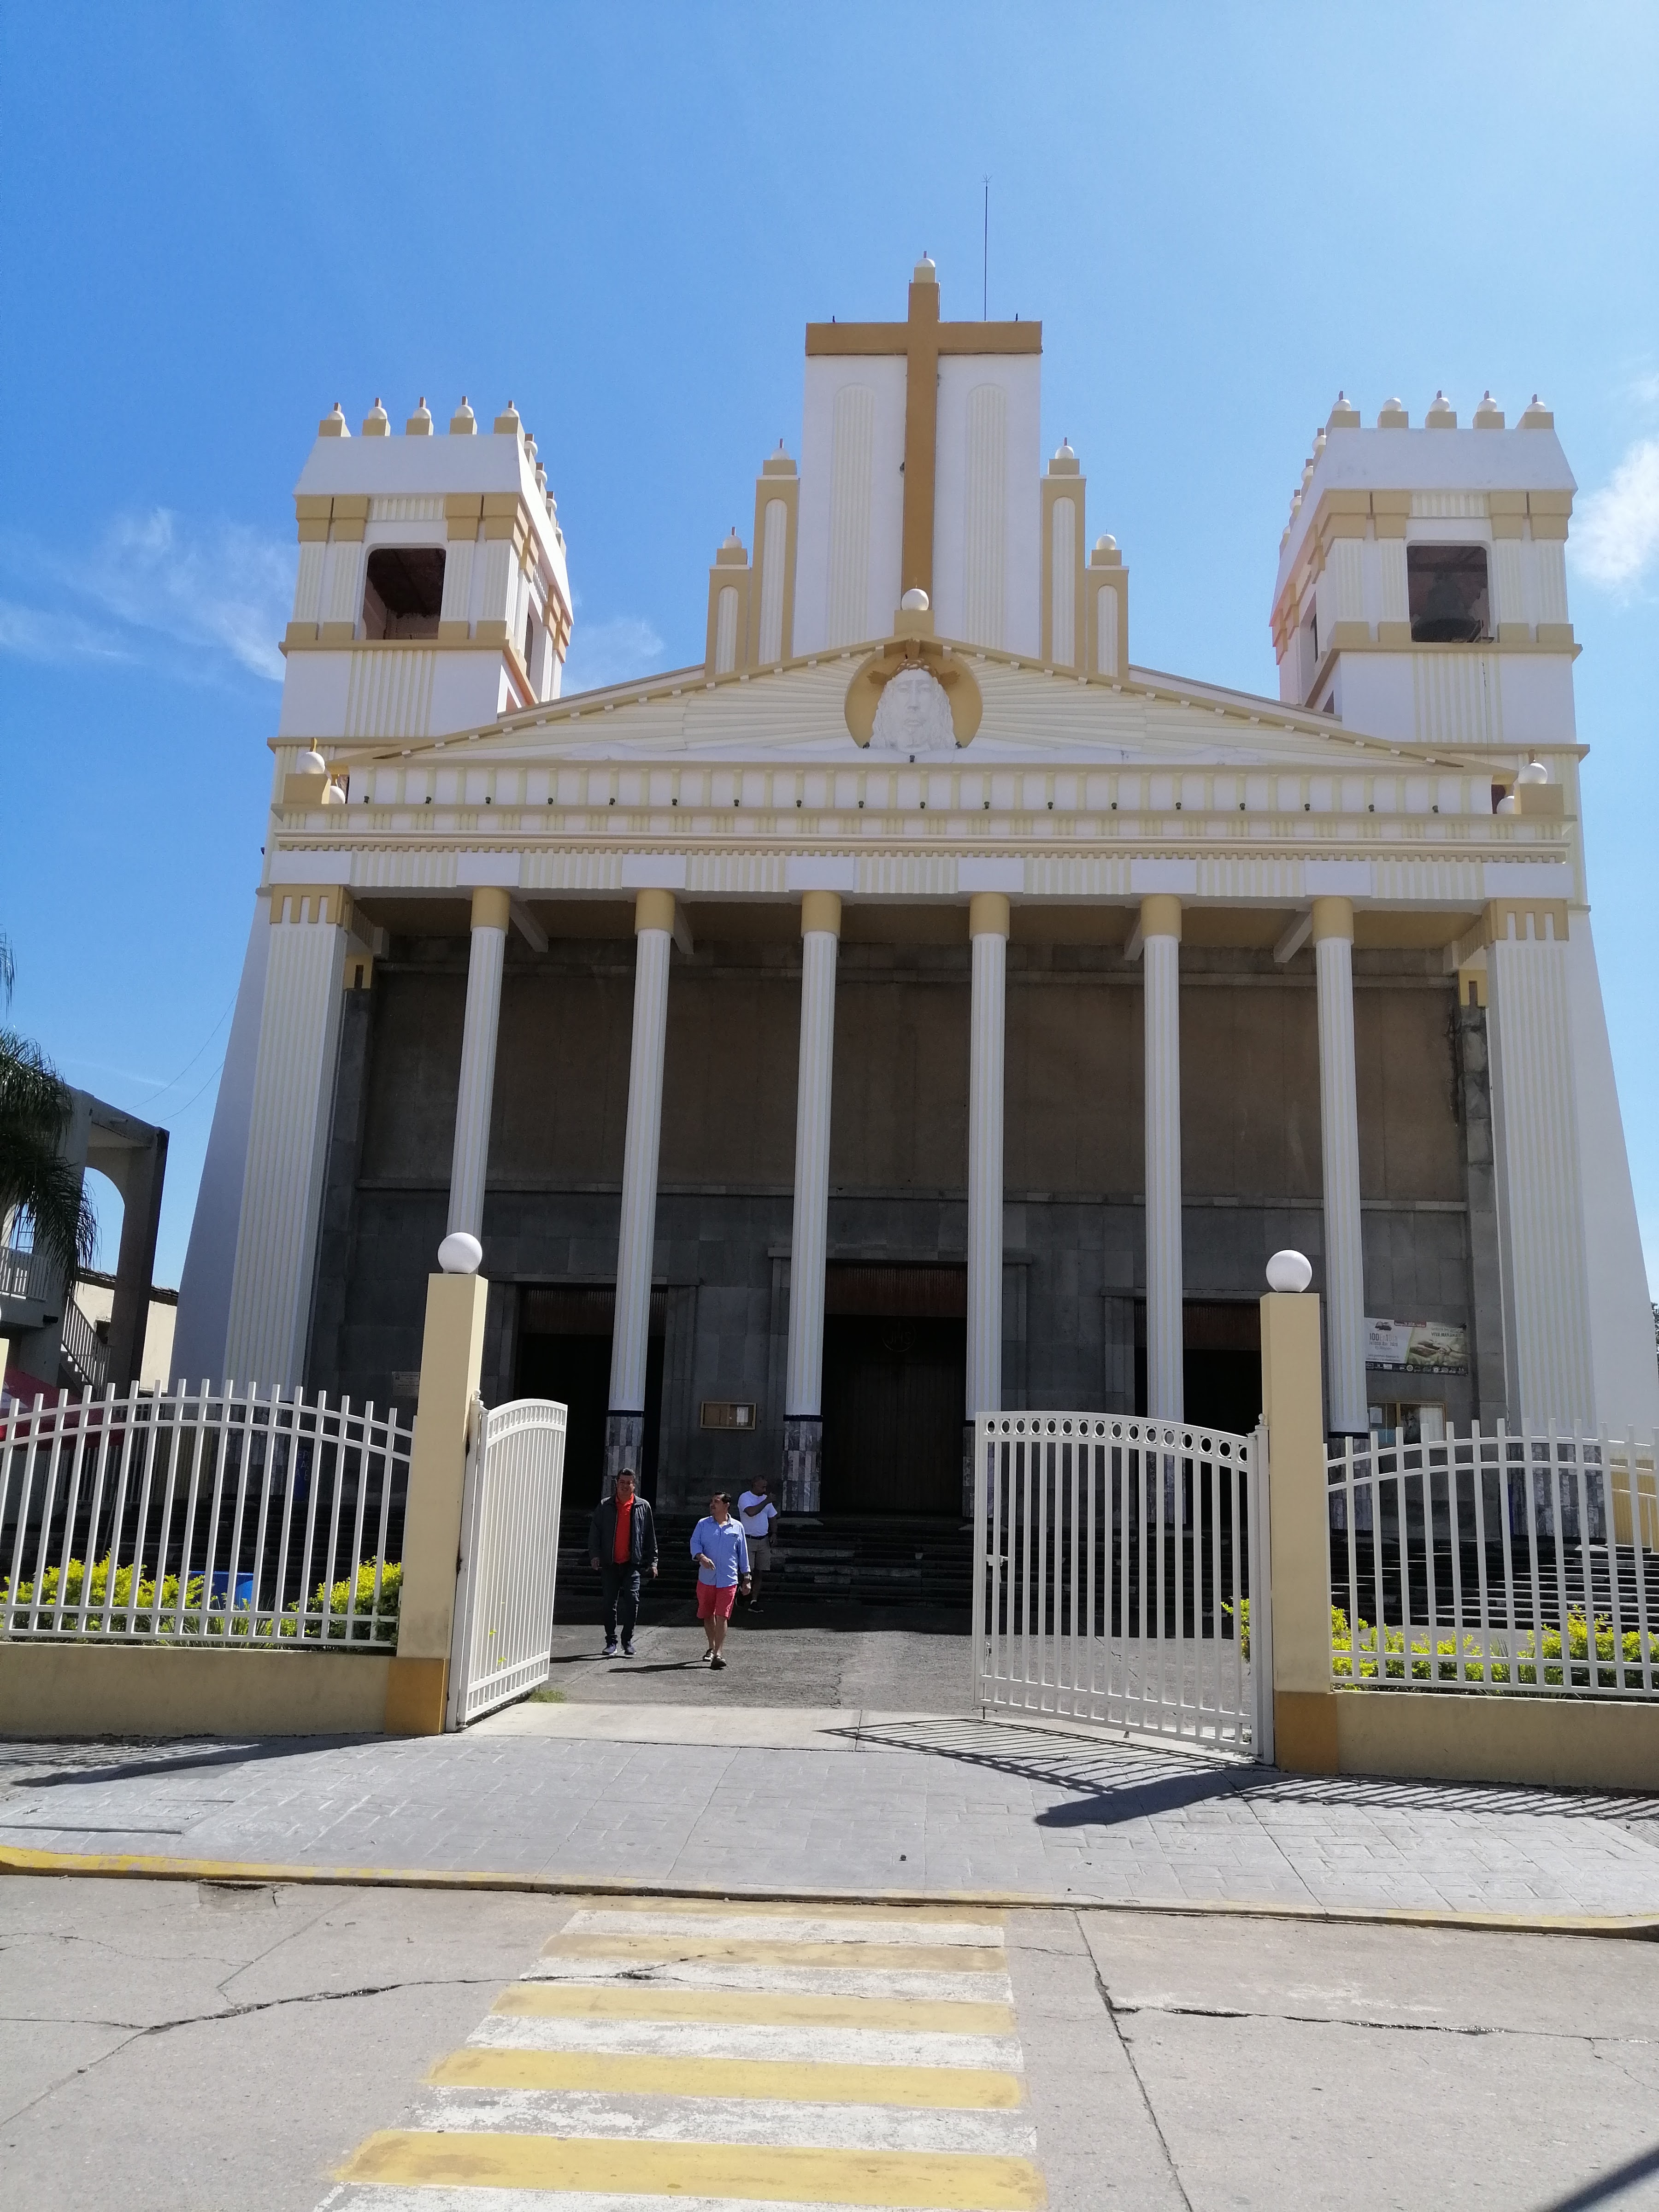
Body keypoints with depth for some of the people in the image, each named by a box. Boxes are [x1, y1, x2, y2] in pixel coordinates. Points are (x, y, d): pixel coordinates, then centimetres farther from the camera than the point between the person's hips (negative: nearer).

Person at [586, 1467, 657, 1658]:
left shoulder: (643, 1507, 7)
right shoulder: (605, 1506, 7)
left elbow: (650, 1536, 10)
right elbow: (594, 1532, 7)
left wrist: (653, 1561, 7)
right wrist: (594, 1554, -6)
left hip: (632, 1564, -1)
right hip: (610, 1564, 1)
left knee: (632, 1600, -11)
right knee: (610, 1603, 4)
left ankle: (628, 1640, 5)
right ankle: (611, 1641, 16)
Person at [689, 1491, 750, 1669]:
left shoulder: (737, 1527, 8)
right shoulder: (703, 1524, 8)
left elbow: (743, 1553, 13)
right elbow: (695, 1543, -3)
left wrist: (746, 1577, 13)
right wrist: (702, 1557, -24)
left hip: (728, 1580, -2)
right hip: (706, 1579, 2)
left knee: (722, 1616, -10)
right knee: (707, 1615, 11)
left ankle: (718, 1654, -11)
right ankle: (712, 1648, 31)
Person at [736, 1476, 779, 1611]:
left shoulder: (766, 1499, 12)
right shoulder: (745, 1498, -8)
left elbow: (773, 1518, 20)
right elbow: (751, 1512, -26)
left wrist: (773, 1534, 7)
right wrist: (766, 1502, -20)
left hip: (763, 1541, 6)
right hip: (748, 1539, -6)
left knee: (759, 1572, 4)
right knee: (749, 1571, -12)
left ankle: (754, 1600, 9)